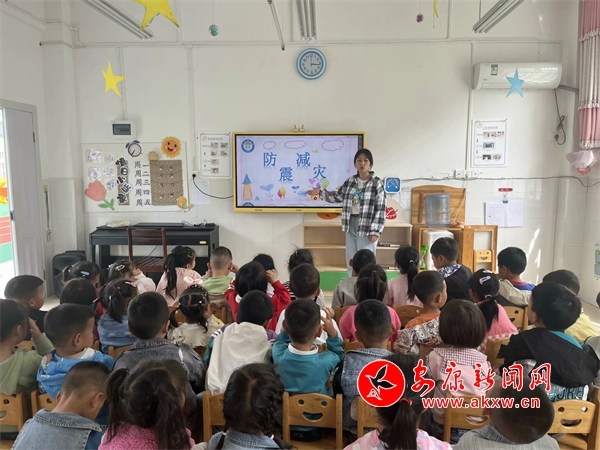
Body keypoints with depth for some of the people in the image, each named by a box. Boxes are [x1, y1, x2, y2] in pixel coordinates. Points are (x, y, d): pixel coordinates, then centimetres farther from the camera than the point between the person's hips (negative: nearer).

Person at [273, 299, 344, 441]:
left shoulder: (279, 354, -25)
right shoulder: (325, 361, -30)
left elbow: (281, 342, 2)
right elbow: (339, 356, -4)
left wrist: (286, 330, -12)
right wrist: (332, 333, -13)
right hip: (315, 430, -2)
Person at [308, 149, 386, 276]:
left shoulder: (376, 183, -9)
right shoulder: (350, 181, 7)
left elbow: (380, 209, -11)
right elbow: (338, 196, 21)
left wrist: (375, 231, -16)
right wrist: (320, 192, 13)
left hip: (366, 227, -6)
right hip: (351, 224, 6)